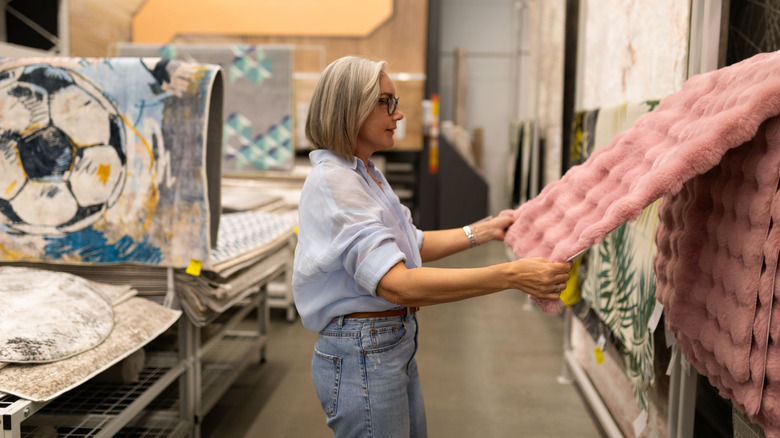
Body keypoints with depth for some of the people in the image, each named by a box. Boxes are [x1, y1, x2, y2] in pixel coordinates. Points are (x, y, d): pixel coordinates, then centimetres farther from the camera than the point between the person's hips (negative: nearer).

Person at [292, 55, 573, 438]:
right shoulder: (333, 181, -22)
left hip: (397, 346, 10)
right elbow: (397, 284, -32)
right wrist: (510, 276, -34)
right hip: (362, 354, -10)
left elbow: (413, 246, 19)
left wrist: (486, 230, 9)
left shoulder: (367, 175, 11)